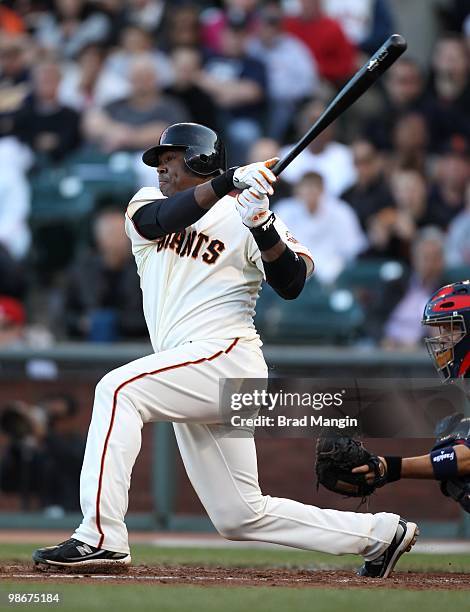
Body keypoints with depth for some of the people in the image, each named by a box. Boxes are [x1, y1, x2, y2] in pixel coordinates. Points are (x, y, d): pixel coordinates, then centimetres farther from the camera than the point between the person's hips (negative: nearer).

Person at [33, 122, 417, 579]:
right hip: (195, 385, 7)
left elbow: (291, 284, -11)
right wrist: (229, 182, -24)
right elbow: (164, 219, -9)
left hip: (225, 356, -7)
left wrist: (262, 226, -26)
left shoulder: (243, 215, 2)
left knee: (119, 390, -27)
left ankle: (101, 536, -31)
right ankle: (378, 534, 18)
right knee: (240, 516, 8)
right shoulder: (146, 205, 17)